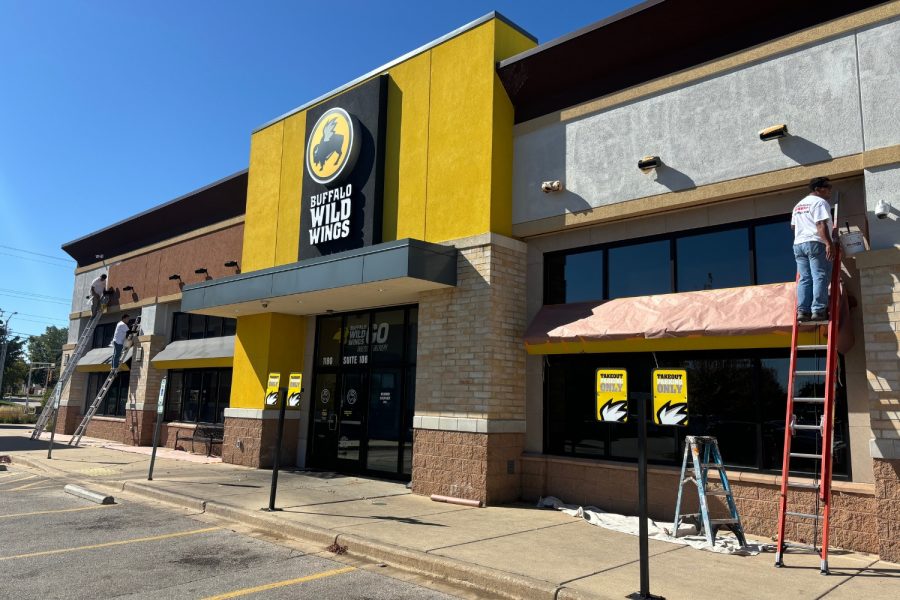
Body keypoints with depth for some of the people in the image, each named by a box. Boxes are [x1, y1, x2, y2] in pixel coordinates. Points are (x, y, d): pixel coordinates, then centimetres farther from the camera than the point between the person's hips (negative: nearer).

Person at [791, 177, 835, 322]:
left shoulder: (798, 205, 23)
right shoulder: (820, 202, -4)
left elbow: (793, 226, 28)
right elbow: (821, 224, -16)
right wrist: (829, 243, -22)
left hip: (798, 244, 8)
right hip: (816, 243, -8)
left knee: (804, 279, 3)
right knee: (820, 278, -9)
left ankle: (803, 311, -5)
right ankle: (818, 310, -15)